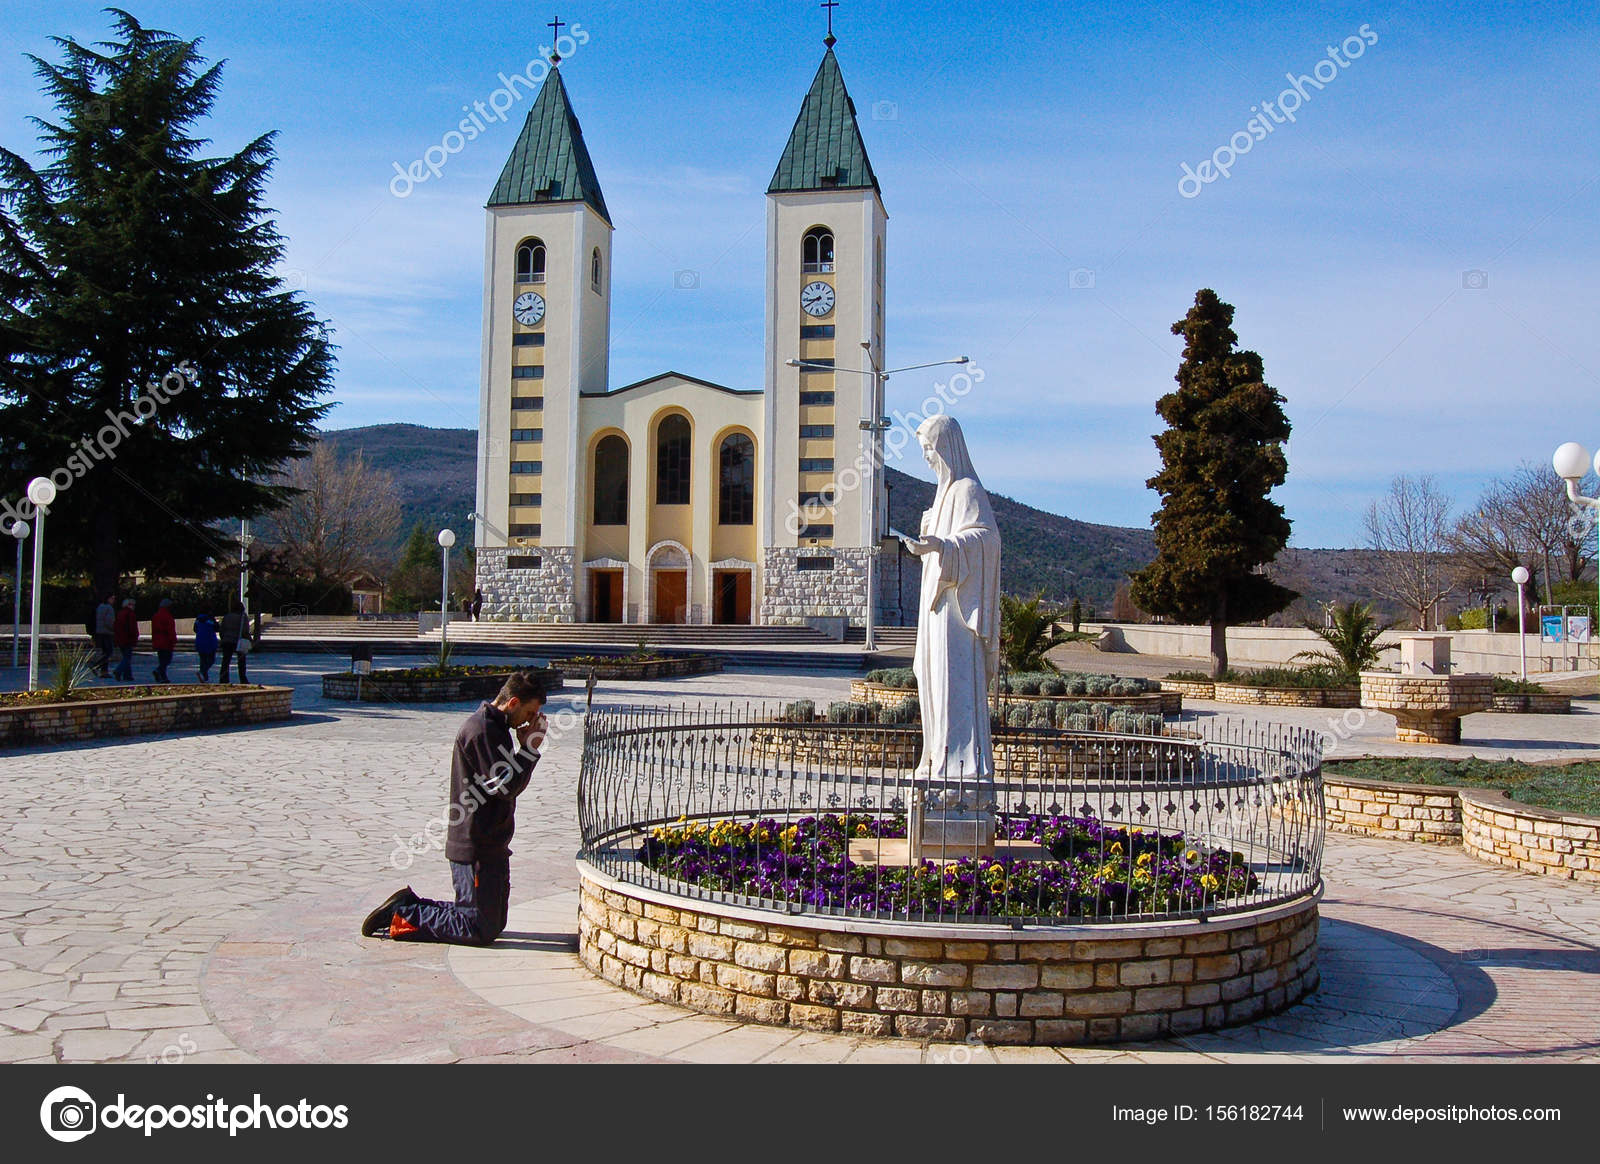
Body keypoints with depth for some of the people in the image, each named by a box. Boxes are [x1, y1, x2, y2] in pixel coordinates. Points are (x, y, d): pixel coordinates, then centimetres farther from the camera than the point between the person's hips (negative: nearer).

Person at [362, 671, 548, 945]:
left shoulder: (496, 727, 14)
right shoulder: (482, 731, -19)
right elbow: (505, 787, -21)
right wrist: (529, 749, -13)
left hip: (491, 845, 11)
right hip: (475, 848, -11)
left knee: (495, 923, 16)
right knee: (480, 930, -5)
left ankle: (410, 906, 20)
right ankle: (401, 916, 5)